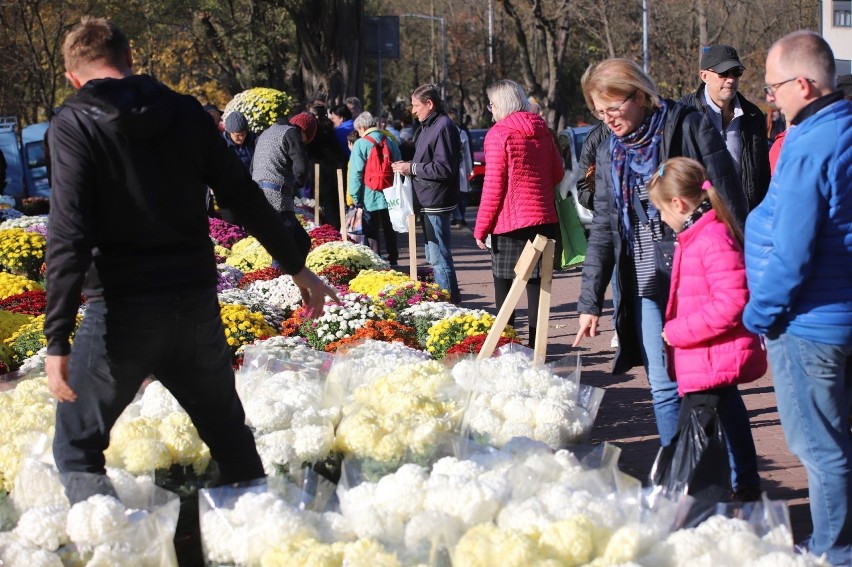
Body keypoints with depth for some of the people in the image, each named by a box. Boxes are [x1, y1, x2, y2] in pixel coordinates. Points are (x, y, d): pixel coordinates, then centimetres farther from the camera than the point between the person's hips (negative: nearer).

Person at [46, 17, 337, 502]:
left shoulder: (74, 125, -7)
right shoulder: (184, 112, 5)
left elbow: (70, 236, -16)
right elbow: (245, 197, 7)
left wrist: (58, 340, -18)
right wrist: (297, 267, 17)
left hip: (121, 314, -4)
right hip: (197, 306, 4)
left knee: (77, 449, 9)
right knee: (229, 435, 21)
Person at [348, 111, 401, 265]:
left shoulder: (360, 144, -10)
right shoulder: (390, 141, 6)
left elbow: (356, 173, -12)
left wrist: (356, 197, -6)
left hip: (370, 197, -5)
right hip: (390, 196, 5)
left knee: (371, 233, 1)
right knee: (390, 231, 16)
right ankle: (393, 259, 23)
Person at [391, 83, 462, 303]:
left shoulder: (444, 127, -17)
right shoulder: (428, 126, 17)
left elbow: (444, 168, -22)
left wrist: (412, 168, -15)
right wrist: (408, 166, 8)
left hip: (437, 203, -11)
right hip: (428, 203, 11)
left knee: (439, 258, -9)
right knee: (434, 257, 17)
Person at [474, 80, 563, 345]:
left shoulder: (499, 134, -9)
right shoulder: (542, 131, 8)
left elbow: (493, 185, -11)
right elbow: (558, 174, 13)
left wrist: (481, 228, -7)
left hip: (510, 222, -5)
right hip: (544, 218, 5)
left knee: (504, 285, 3)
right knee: (536, 284, 8)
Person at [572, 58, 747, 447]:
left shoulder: (689, 127, -5)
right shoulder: (609, 153, 11)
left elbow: (730, 203, -5)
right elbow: (602, 230, 13)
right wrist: (590, 302, 8)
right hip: (645, 286, 4)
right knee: (664, 387, 4)